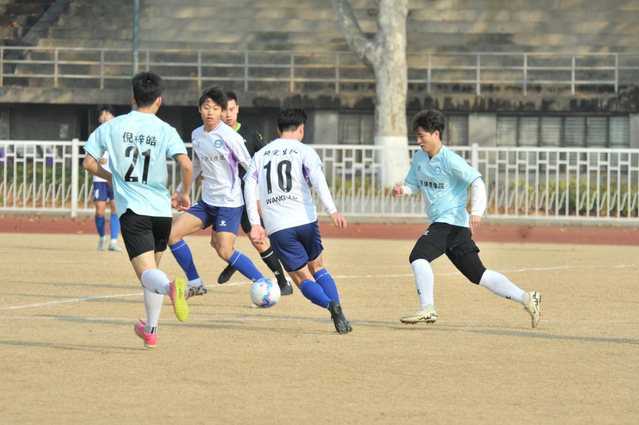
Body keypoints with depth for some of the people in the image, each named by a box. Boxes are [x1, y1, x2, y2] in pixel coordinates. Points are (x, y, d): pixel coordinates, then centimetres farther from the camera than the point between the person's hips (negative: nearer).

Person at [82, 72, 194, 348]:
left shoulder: (112, 126, 3)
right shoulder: (165, 130, 1)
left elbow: (88, 162, 5)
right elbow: (186, 164, -13)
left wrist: (109, 177, 24)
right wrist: (184, 194, 6)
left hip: (133, 210, -2)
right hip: (162, 210, 2)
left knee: (147, 274, -11)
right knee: (152, 268, 23)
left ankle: (171, 287, -45)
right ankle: (151, 330, 28)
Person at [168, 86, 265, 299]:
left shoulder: (229, 136, -14)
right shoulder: (196, 135, 7)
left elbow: (250, 166, -9)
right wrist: (180, 191, 22)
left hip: (229, 202, -7)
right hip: (207, 201, 7)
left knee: (225, 251, -18)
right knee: (172, 235, -2)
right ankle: (195, 284, 10)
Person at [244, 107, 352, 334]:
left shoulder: (261, 155, 17)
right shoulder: (304, 151, 7)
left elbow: (249, 186, 4)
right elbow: (317, 179, -11)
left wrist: (255, 224, -1)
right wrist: (332, 211, -22)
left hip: (277, 228, 1)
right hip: (305, 221, -1)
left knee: (303, 278, 5)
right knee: (317, 267, 21)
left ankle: (330, 304, -24)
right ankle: (339, 311, 3)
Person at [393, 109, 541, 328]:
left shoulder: (450, 160, -14)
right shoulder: (419, 158, 10)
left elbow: (477, 182, -16)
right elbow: (414, 185, 21)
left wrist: (476, 212, -29)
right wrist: (402, 190, -3)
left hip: (453, 222, -8)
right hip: (440, 223, 8)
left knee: (419, 255, -23)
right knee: (478, 275, 9)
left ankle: (427, 309, -18)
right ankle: (525, 298, 14)